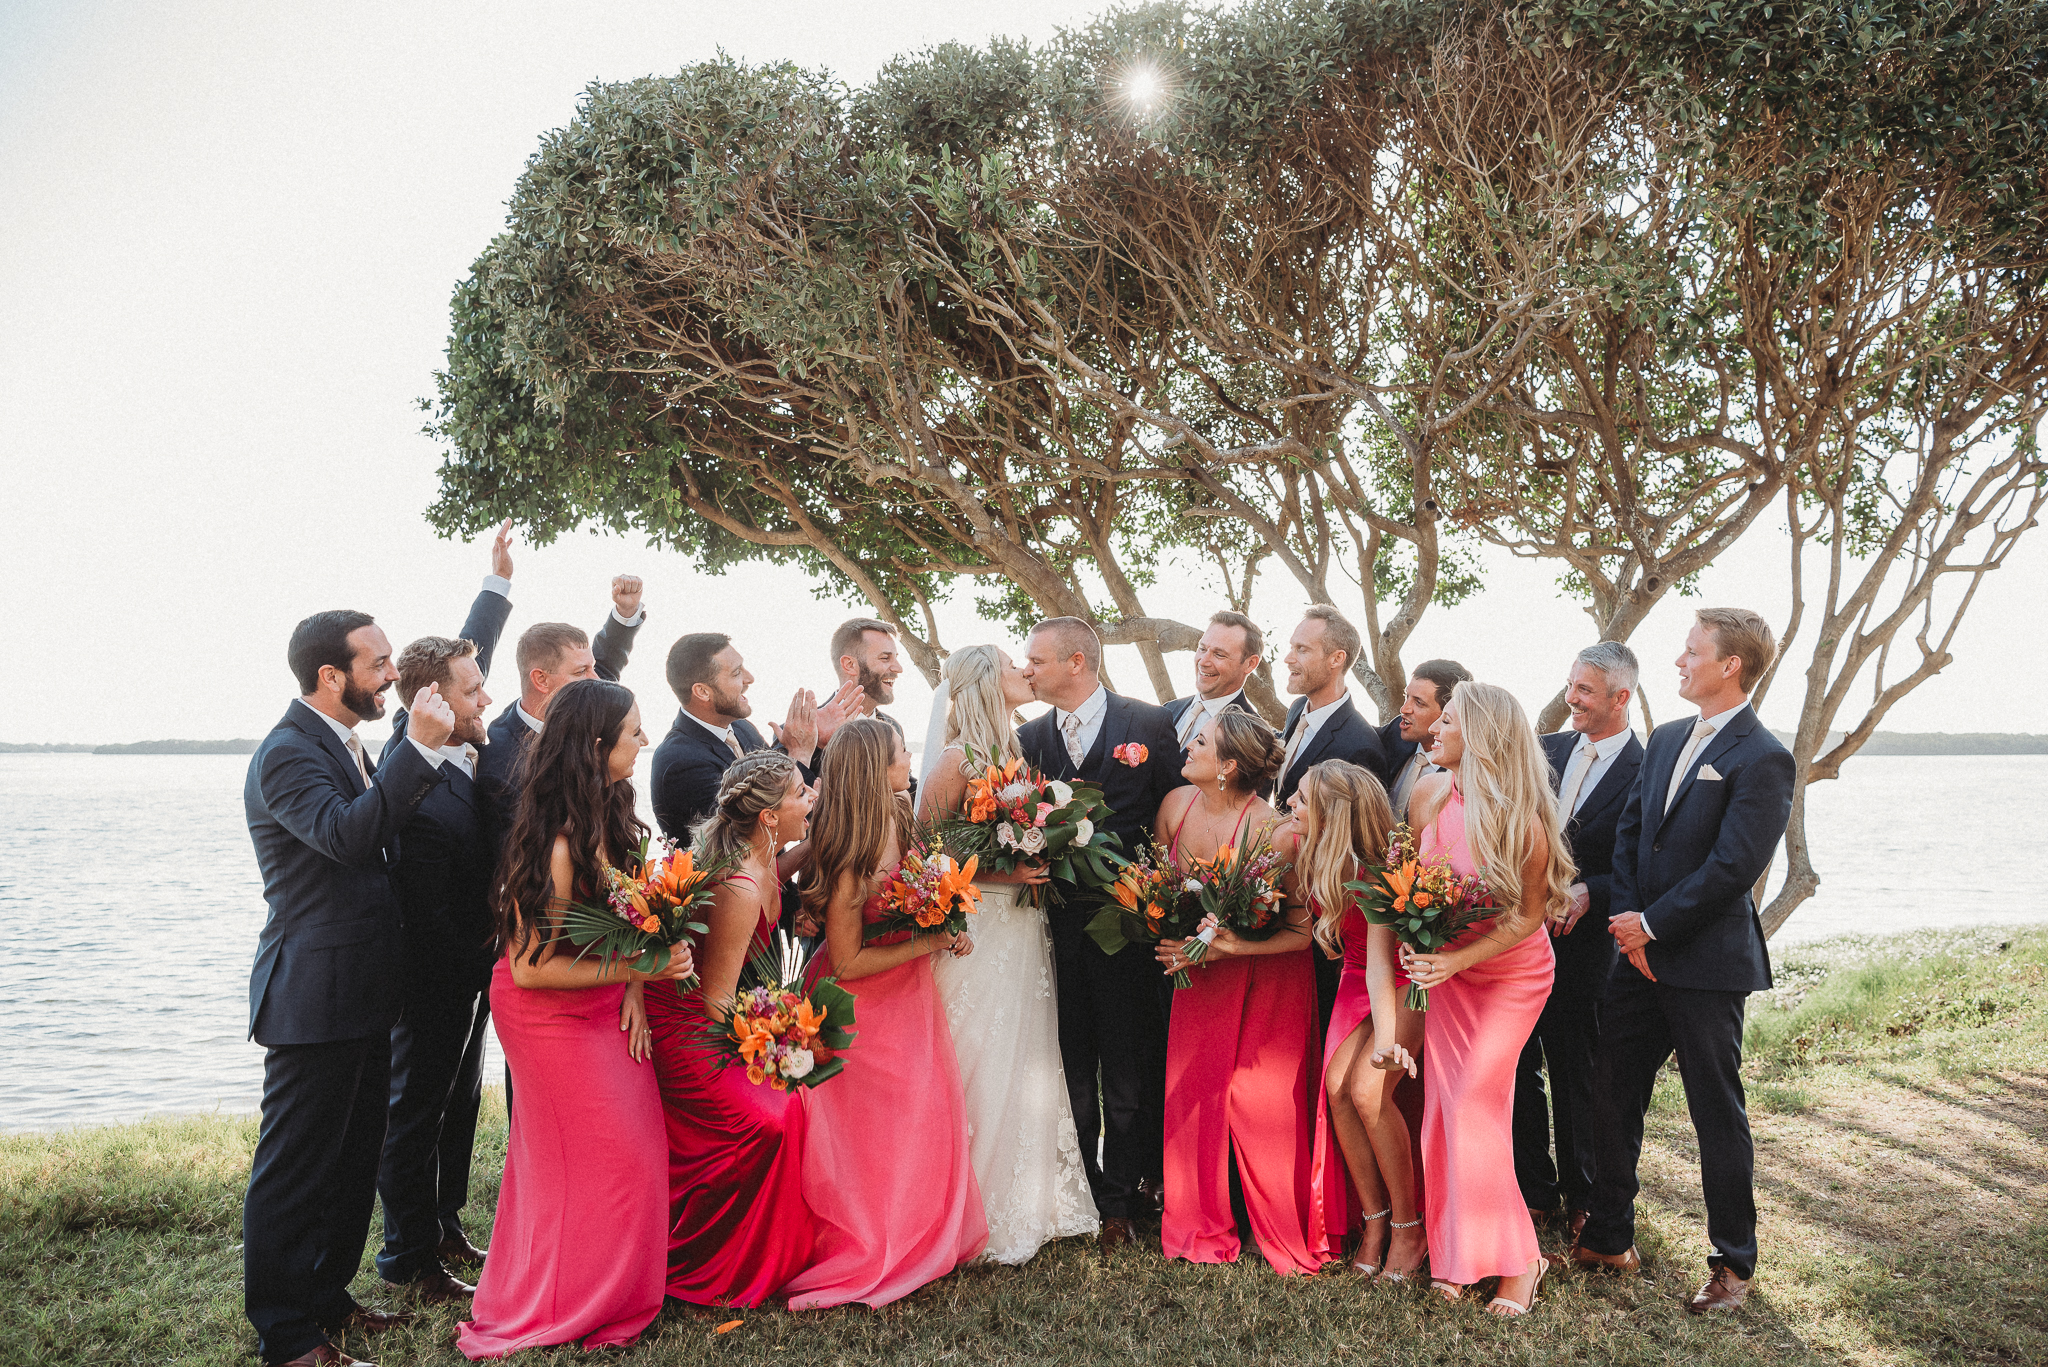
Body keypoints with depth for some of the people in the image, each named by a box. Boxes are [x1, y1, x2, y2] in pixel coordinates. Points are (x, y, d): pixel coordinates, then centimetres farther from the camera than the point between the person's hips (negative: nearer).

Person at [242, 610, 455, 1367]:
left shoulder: (344, 744, 13)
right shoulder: (287, 752, -17)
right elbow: (347, 835, -33)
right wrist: (420, 747, -32)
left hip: (360, 995, 10)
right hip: (314, 998, -10)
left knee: (354, 1156, 19)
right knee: (296, 1167, 3)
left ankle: (326, 1297, 33)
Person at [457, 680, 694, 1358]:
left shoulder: (607, 817, -2)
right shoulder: (557, 844, -30)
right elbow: (530, 968, -27)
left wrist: (636, 989, -6)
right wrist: (637, 970, -27)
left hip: (605, 1010, 8)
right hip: (550, 1018, -8)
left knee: (639, 1146, 14)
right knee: (600, 1160, 4)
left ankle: (620, 1294, 35)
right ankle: (564, 1308, 27)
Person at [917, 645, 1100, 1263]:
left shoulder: (1012, 750, 12)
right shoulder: (957, 759, -12)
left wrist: (1037, 868, 3)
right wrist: (999, 873, -18)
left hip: (1023, 932, 7)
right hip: (977, 930, -7)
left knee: (1025, 1066, 12)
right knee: (982, 1070, -1)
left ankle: (1028, 1203, 25)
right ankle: (979, 1219, 13)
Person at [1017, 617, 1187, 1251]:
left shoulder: (1150, 724, -2)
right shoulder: (1029, 737, 8)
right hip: (1057, 921, 3)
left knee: (1128, 1072, 8)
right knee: (1070, 1068, 9)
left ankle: (1120, 1199, 23)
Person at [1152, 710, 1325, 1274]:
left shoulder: (1268, 829, -26)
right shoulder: (1175, 805, -9)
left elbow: (1303, 930, -21)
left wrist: (1232, 947, -28)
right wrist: (1171, 940, -5)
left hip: (1270, 971, -5)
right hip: (1202, 967, 5)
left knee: (1263, 1098, 0)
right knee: (1194, 1091, 4)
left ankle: (1290, 1238, 19)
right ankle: (1204, 1228, 21)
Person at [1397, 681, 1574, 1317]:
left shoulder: (1523, 820, -24)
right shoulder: (1428, 794, -9)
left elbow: (1528, 915, -14)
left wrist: (1456, 959, -23)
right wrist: (1414, 942, -9)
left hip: (1512, 975, -5)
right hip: (1445, 965, 5)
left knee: (1474, 1103, -10)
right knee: (1442, 1101, 2)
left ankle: (1514, 1258, 6)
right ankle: (1450, 1252, 15)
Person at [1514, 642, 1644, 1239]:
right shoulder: (1548, 750, 8)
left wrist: (1589, 894, -24)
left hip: (1582, 944, -5)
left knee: (1575, 1075, 9)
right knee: (1517, 1067, 11)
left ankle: (1582, 1199, 29)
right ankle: (1534, 1190, 27)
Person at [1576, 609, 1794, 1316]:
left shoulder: (1763, 760, -14)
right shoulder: (1665, 739, 11)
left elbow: (1731, 869, -19)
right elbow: (1628, 833, 9)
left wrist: (1651, 925, -13)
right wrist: (1627, 923, -3)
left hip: (1707, 964, -7)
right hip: (1641, 950, 7)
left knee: (1718, 1114, 6)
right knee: (1611, 1093, 12)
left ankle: (1733, 1264, 22)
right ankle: (1609, 1237, 27)